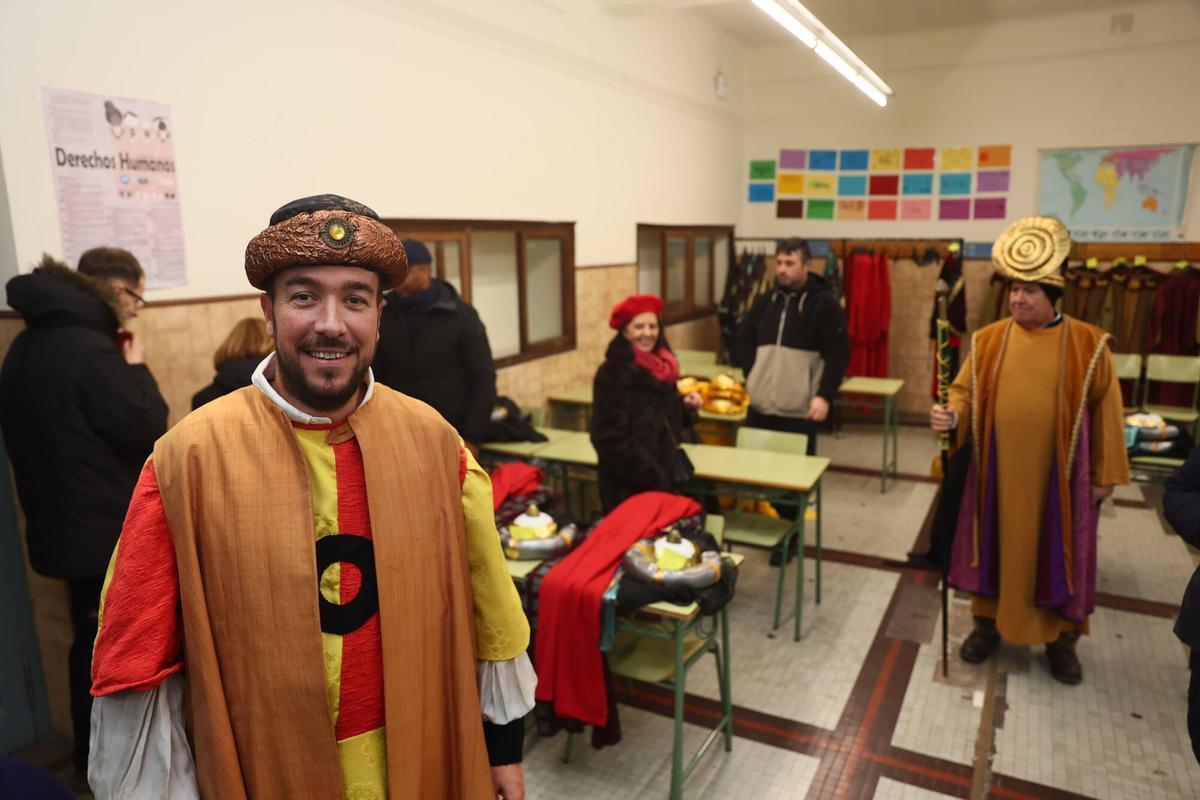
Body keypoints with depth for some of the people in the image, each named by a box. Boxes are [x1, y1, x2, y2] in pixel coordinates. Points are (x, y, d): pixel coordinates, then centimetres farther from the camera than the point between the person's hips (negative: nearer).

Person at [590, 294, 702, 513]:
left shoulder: (661, 366, 7)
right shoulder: (613, 373, -16)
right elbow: (611, 437, -19)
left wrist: (685, 406, -1)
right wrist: (650, 475, -18)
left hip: (662, 475, 8)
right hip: (626, 483, -7)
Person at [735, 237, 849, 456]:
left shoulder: (825, 303, -3)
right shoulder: (764, 301, 11)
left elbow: (838, 354, -7)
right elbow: (744, 342, 18)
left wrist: (824, 395, -16)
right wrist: (753, 378, 5)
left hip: (799, 410, -5)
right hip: (759, 406, 5)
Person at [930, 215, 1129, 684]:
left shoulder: (1088, 344, -6)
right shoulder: (988, 340, -1)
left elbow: (1105, 411, -2)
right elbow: (966, 392, 3)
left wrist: (1105, 474, -1)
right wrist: (951, 415, -21)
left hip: (1058, 474, -1)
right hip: (998, 470, 2)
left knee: (1058, 552, 10)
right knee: (995, 544, 12)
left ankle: (1061, 638, 28)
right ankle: (988, 622, 29)